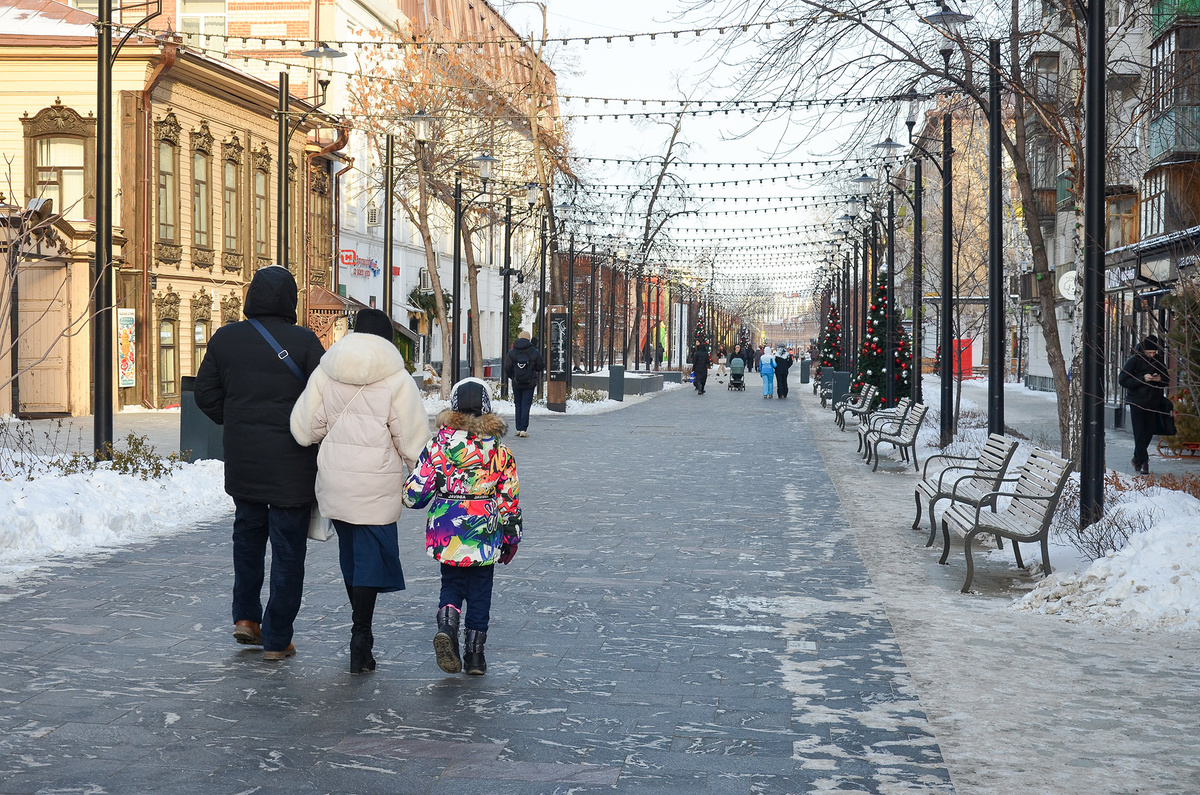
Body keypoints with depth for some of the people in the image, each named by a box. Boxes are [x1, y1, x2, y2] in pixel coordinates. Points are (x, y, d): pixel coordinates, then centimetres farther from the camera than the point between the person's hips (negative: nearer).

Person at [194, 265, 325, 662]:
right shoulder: (303, 341, -11)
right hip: (292, 463, -4)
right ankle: (276, 639, 8)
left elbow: (206, 394, 5)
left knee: (248, 533, 24)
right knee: (288, 548, 5)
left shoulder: (225, 338, 0)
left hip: (242, 461, 4)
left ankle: (246, 617, 22)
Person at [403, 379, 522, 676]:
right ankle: (475, 653, 13)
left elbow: (414, 493, -4)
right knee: (480, 592, 12)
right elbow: (510, 499, -2)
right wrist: (511, 538, 9)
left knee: (451, 584, 17)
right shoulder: (499, 451, -5)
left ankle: (446, 626, -10)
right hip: (485, 537, -1)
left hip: (447, 536, 1)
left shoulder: (437, 446, -4)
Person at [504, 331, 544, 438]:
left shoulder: (511, 353, -4)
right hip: (529, 384, -1)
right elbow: (541, 366, -1)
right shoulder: (534, 352, -7)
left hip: (516, 384, 1)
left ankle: (518, 428, 14)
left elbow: (507, 368, -3)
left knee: (518, 405, 13)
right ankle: (523, 429, -7)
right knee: (526, 406, 0)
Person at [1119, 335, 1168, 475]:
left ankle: (1137, 459, 24)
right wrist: (1143, 379, -21)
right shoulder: (1133, 361, -7)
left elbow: (1166, 380, 16)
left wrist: (1160, 379, -9)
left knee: (1149, 432, 8)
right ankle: (1143, 461, -5)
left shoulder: (1158, 361, 6)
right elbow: (1122, 380, -12)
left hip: (1153, 402, 4)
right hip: (1137, 402, -4)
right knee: (1140, 433, -8)